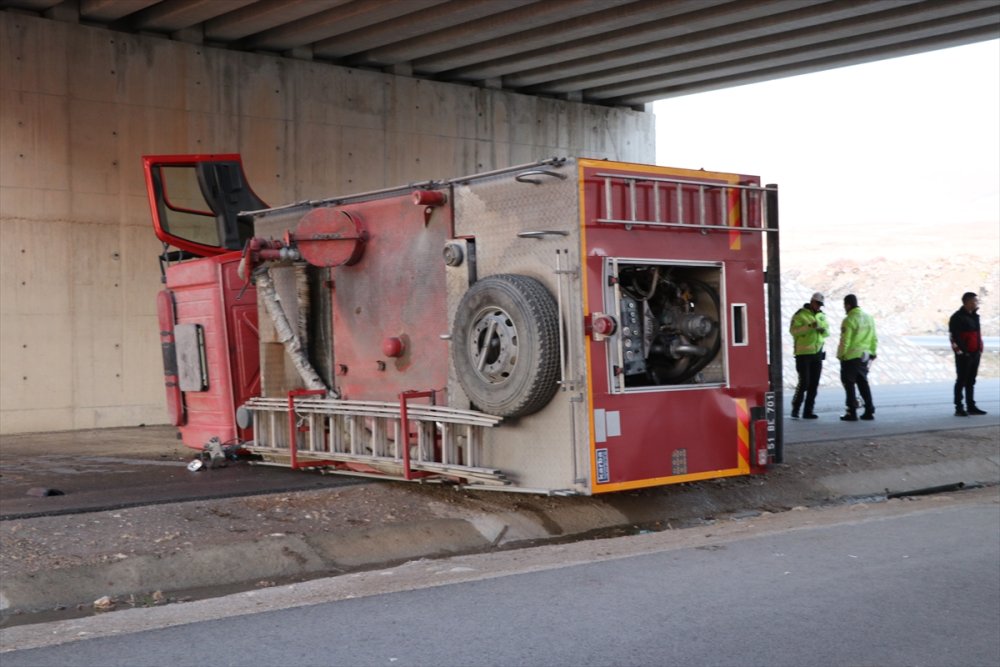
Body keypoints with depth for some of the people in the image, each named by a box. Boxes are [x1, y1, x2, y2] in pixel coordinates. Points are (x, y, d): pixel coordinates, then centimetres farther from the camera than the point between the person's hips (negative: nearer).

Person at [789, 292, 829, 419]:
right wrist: (809, 326, -26)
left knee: (814, 384, 5)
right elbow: (793, 330, -17)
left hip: (817, 353, 6)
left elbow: (827, 332, 17)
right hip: (803, 353, -6)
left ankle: (808, 411, 11)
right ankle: (795, 409, 2)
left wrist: (823, 330, -6)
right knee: (804, 382, -10)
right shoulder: (800, 314, -6)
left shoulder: (822, 315, 14)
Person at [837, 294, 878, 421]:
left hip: (850, 358, -7)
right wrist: (872, 353, 18)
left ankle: (852, 412, 0)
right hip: (864, 357, 7)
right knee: (863, 383, 15)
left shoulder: (849, 320, -15)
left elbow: (845, 341, -16)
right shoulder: (869, 318, 9)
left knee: (849, 384, 1)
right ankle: (869, 411, 13)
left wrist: (840, 355, -6)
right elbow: (874, 339, 11)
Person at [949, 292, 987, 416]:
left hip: (975, 354, 8)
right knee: (961, 380, -4)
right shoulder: (958, 317, -11)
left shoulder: (975, 316, 14)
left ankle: (971, 406, 17)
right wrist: (960, 351, -18)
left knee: (971, 381, 12)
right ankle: (959, 408, -1)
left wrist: (980, 349, 14)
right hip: (964, 355, -8)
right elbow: (954, 337, -16)